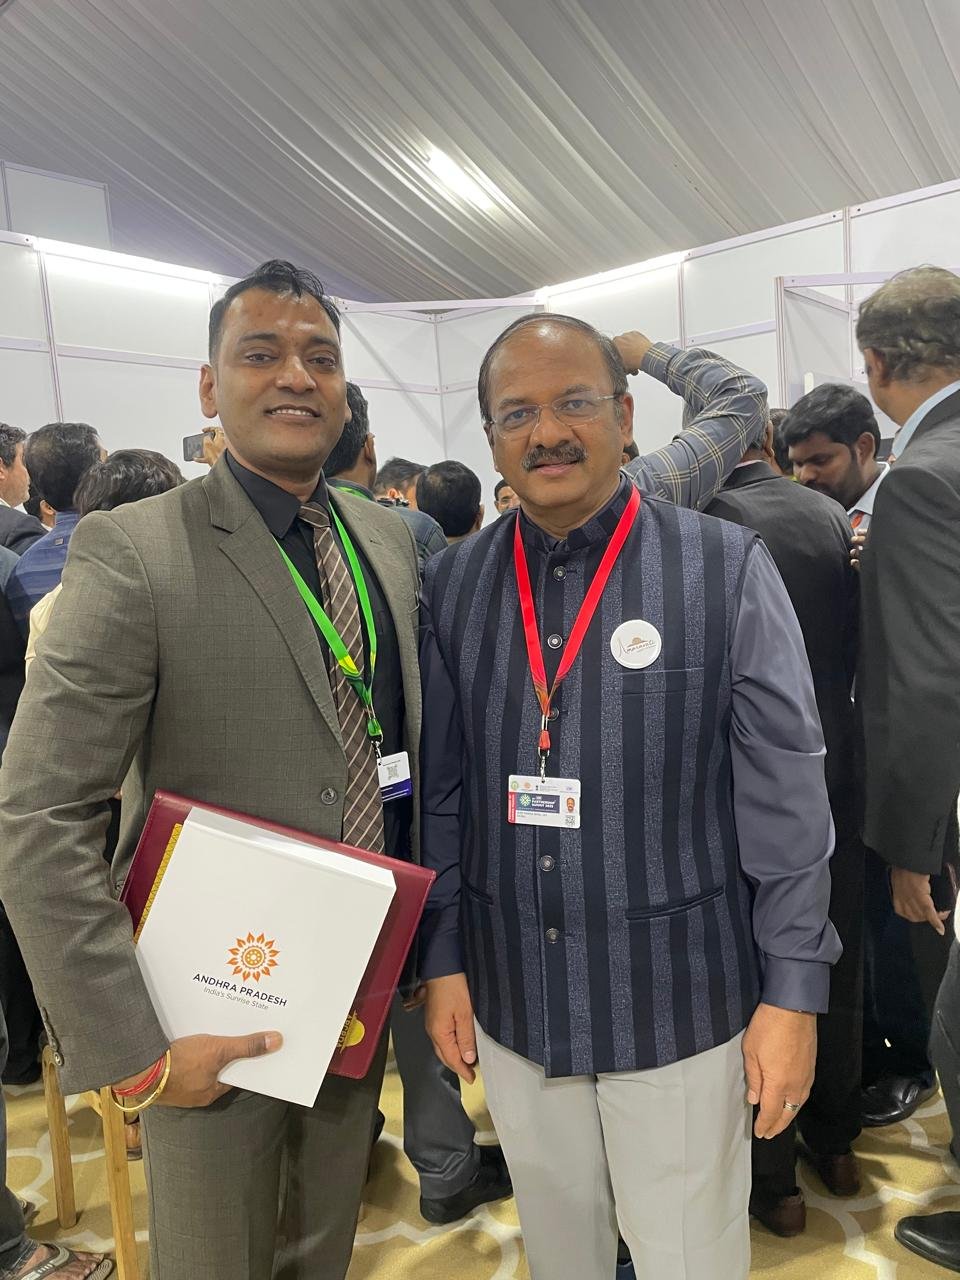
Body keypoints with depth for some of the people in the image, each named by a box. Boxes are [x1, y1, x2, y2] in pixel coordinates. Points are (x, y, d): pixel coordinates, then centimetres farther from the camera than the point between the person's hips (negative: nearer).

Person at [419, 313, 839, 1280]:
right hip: (512, 1004, 3)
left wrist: (794, 992, -8)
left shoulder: (726, 570, -10)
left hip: (679, 1002, -2)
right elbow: (442, 792, 3)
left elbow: (787, 800, -8)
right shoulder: (453, 585, -1)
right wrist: (443, 959, 4)